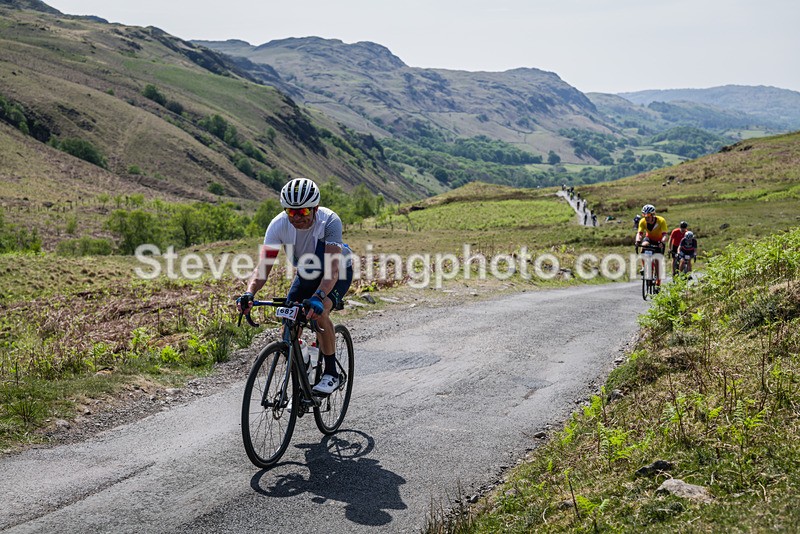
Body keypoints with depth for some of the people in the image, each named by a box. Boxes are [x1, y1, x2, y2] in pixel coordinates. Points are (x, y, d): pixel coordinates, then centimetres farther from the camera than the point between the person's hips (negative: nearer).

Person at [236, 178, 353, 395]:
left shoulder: (330, 221, -35)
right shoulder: (279, 224, -26)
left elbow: (333, 267, -45)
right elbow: (263, 266, -29)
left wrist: (319, 297, -62)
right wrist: (249, 294, -48)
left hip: (339, 272, -4)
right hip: (306, 272, 4)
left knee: (319, 313, -30)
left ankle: (331, 373, -11)